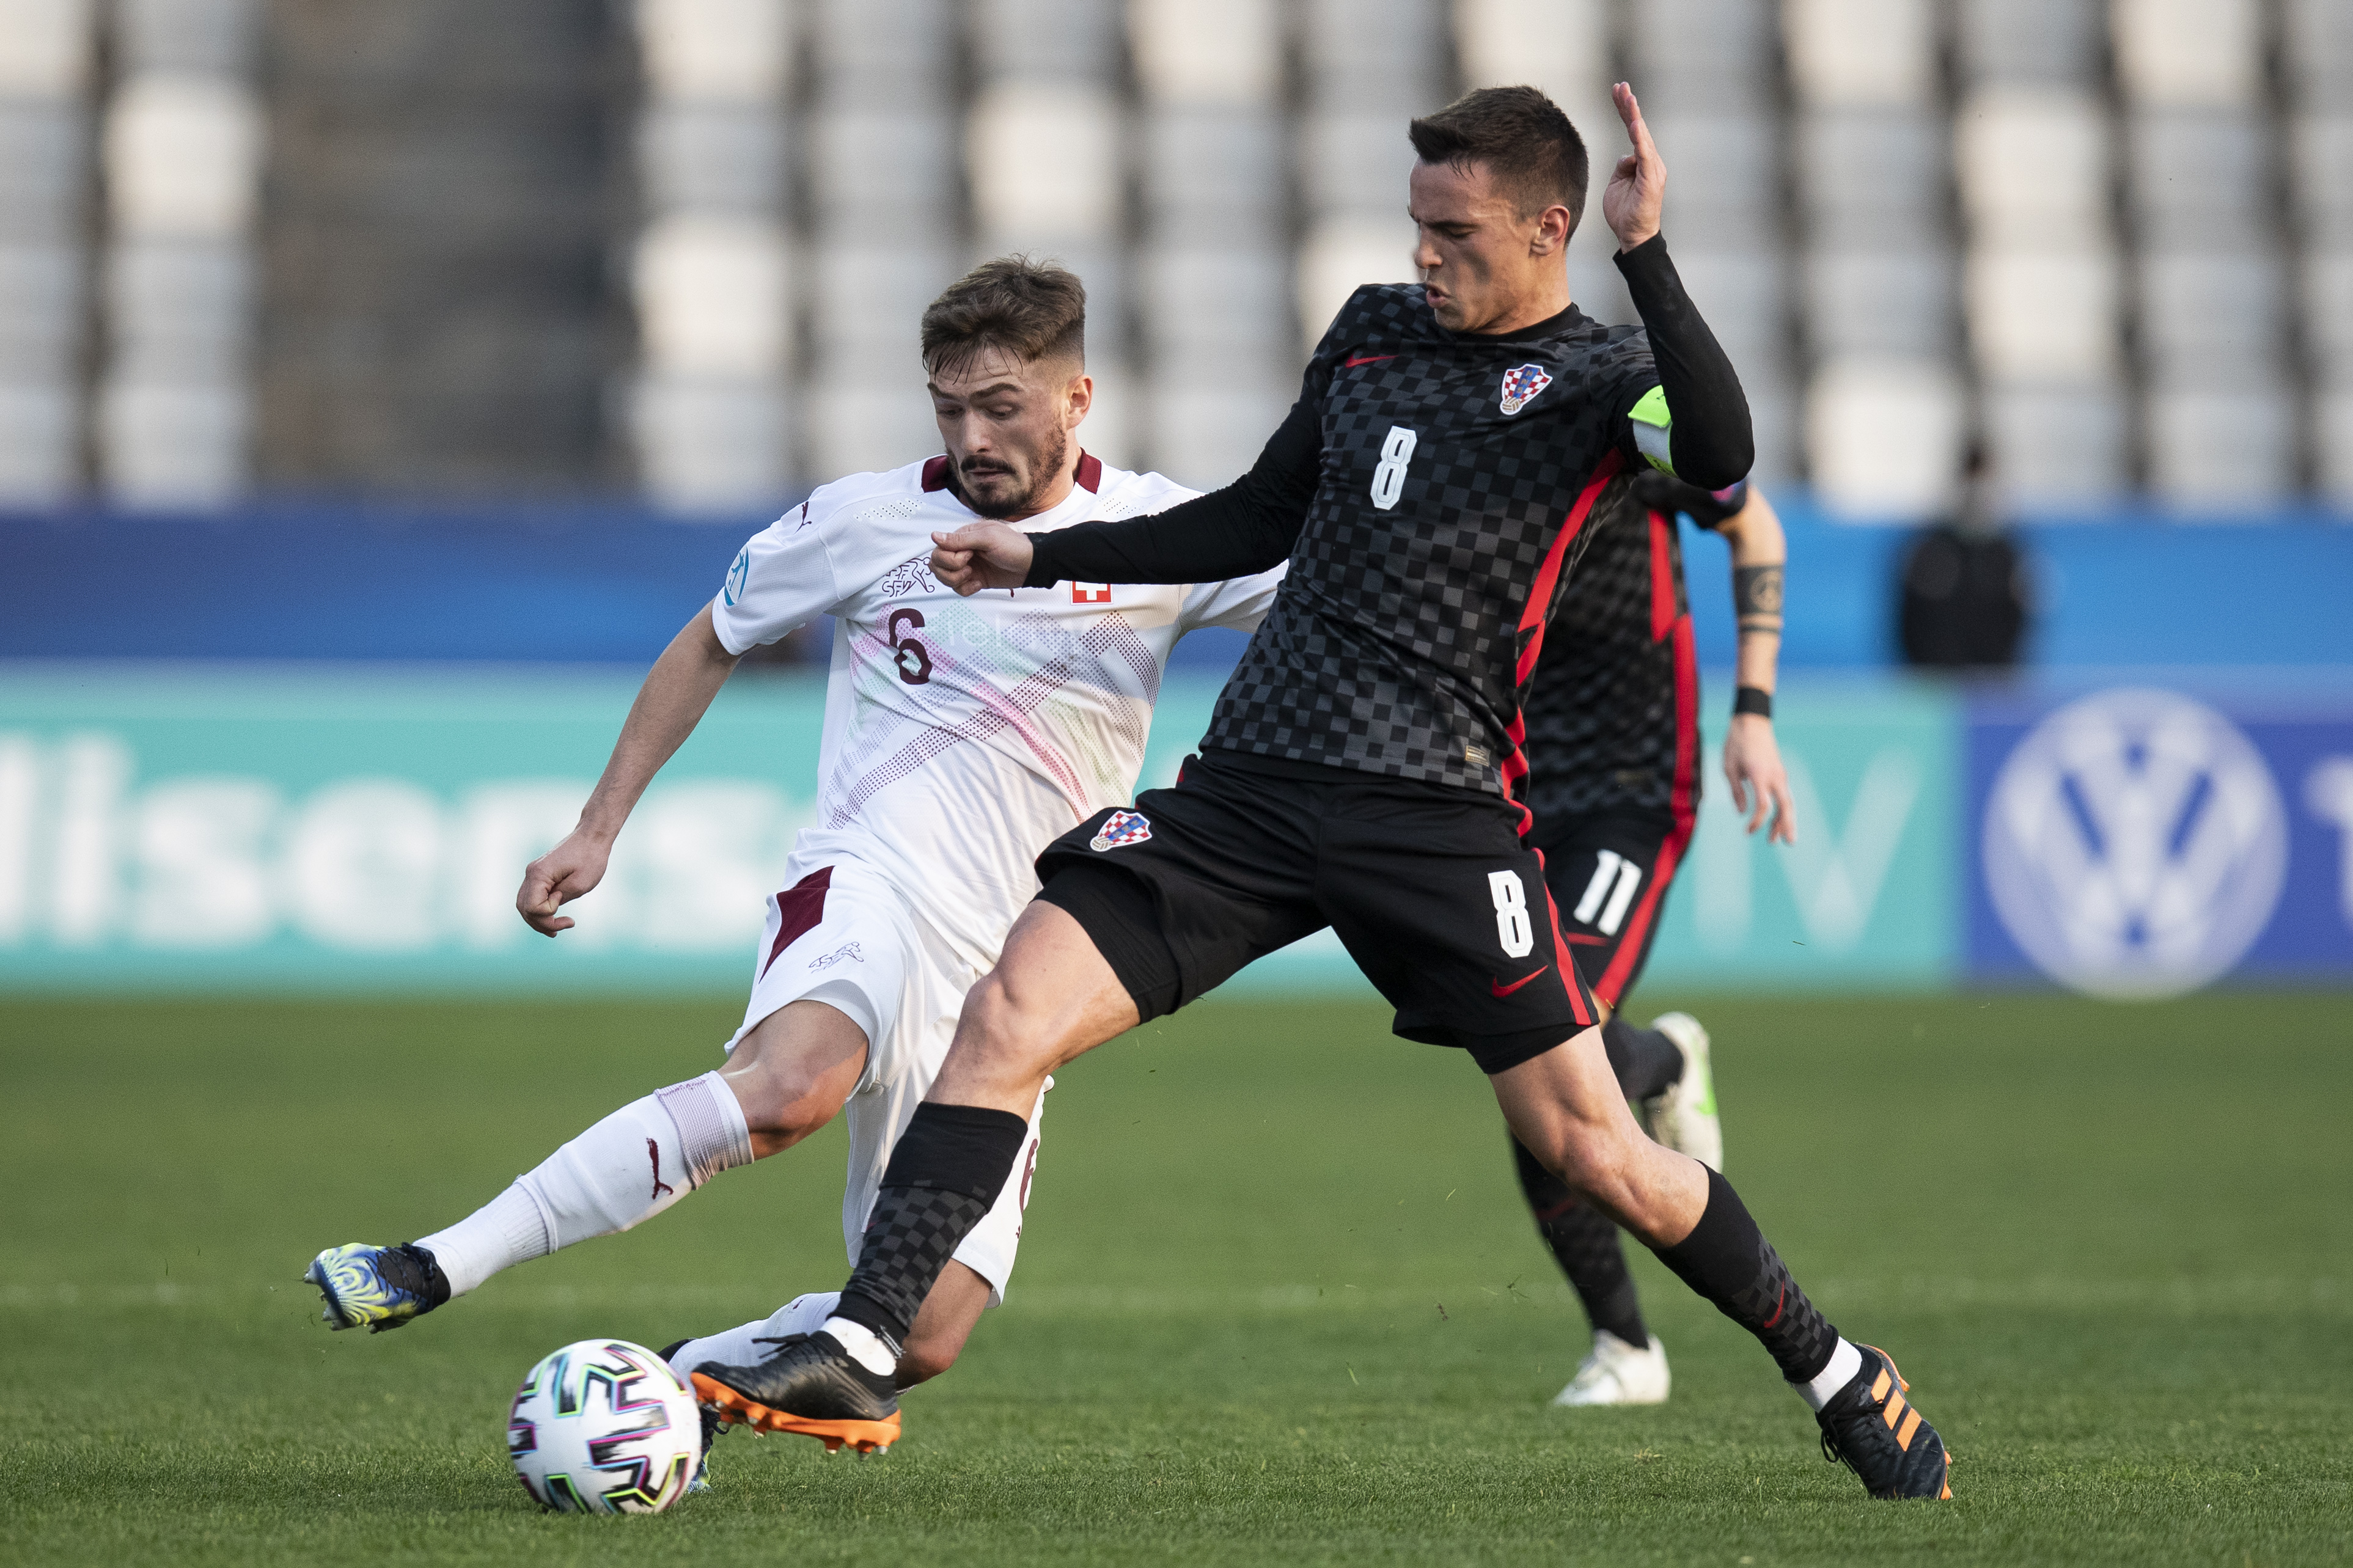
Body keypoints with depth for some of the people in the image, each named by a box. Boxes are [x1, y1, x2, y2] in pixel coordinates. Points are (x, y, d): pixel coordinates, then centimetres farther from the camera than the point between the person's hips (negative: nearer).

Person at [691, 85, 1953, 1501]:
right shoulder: (1377, 330, 15)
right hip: (1252, 783, 5)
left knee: (1590, 1147, -4)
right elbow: (1261, 523, 28)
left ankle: (1838, 1377, 17)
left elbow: (1720, 462, -24)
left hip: (1437, 814, -5)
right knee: (1007, 1019, -13)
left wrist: (1647, 257, -28)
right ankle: (861, 1350, -14)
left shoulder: (1601, 376, -1)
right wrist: (1043, 558, 26)